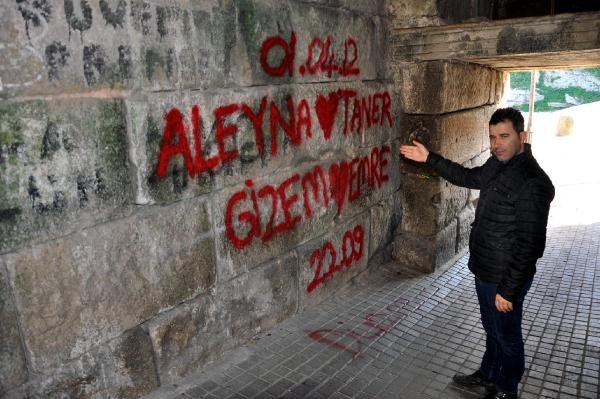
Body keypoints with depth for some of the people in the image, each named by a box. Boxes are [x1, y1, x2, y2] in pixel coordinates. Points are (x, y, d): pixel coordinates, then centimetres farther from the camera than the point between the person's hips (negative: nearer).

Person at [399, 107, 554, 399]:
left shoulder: (532, 183, -27)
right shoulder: (498, 163, 0)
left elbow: (530, 244, -26)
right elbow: (469, 177, 20)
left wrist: (508, 290, -22)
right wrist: (429, 158, 13)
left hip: (504, 278, -8)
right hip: (484, 271, 8)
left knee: (507, 336, 15)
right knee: (492, 330, 27)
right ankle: (488, 375, 49)